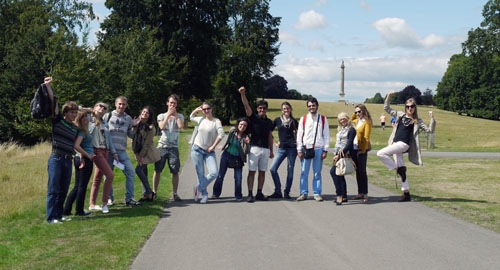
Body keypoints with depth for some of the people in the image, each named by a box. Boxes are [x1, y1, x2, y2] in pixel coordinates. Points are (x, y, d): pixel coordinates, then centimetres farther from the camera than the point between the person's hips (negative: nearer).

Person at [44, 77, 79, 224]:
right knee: (53, 190, -5)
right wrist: (48, 86, -21)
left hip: (68, 161, 6)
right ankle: (50, 217, -3)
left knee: (63, 190, 10)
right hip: (56, 159, -6)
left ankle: (59, 214, 20)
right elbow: (53, 102, -11)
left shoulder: (75, 128, 14)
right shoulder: (57, 121, -2)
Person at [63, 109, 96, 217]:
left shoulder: (83, 130, 11)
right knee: (82, 186, 2)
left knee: (77, 186, 13)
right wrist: (88, 155, -17)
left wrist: (82, 155, 6)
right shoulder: (82, 131, -15)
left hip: (79, 159, 9)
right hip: (85, 160, -9)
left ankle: (67, 210, 14)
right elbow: (76, 146, -26)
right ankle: (79, 210, 10)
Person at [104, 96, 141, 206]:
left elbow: (131, 135, 14)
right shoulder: (108, 116, 4)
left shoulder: (128, 118, 11)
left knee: (131, 172, -5)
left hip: (122, 151, 2)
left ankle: (129, 198, 3)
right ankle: (109, 198, 19)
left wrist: (134, 127, -3)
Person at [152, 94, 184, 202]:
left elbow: (181, 126, -11)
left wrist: (175, 114, -4)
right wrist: (168, 114, -5)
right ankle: (154, 192, 13)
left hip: (173, 147, 0)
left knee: (175, 171, -4)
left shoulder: (180, 116, 11)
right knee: (157, 170, 2)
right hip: (162, 146, 0)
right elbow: (162, 126, -10)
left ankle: (175, 194, 3)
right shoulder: (161, 116, 10)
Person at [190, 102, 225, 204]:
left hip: (209, 151, -2)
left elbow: (221, 134, -17)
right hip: (197, 149, 2)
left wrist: (213, 146, -14)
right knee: (200, 174, 2)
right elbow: (191, 117, 26)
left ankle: (199, 187, 5)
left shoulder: (216, 121, -7)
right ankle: (204, 195, 13)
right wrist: (197, 109, 8)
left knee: (214, 172, -15)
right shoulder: (201, 119, 6)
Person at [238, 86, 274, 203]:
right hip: (254, 148, -4)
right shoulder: (253, 117, 1)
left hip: (265, 149, 4)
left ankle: (259, 193, 13)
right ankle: (250, 194, -4)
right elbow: (246, 106, -13)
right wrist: (243, 94, -28)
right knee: (252, 171, -4)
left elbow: (270, 137, 17)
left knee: (262, 172, 6)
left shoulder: (269, 122, 14)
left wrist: (271, 150, 15)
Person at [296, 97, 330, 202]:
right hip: (306, 149, 0)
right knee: (304, 172, 1)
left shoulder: (323, 119, 4)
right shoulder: (303, 119, 5)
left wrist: (325, 150, -1)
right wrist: (299, 150, 0)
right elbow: (299, 135, 5)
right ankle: (304, 193, 9)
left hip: (318, 149, 0)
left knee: (317, 173, 4)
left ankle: (317, 194, 10)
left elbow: (326, 135, 5)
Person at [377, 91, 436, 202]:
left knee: (380, 153, -22)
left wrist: (432, 119, -13)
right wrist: (388, 96, 9)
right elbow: (386, 108, 21)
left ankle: (398, 169, -7)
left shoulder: (417, 121, 3)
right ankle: (406, 194, 12)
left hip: (404, 144, -6)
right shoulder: (400, 115, 14)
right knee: (401, 171, 7)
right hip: (396, 144, 6)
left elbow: (429, 130, 0)